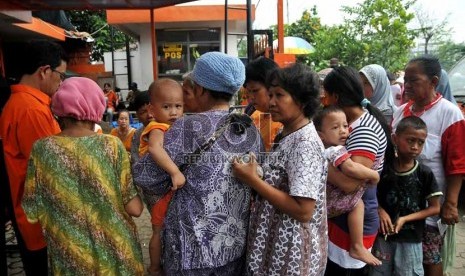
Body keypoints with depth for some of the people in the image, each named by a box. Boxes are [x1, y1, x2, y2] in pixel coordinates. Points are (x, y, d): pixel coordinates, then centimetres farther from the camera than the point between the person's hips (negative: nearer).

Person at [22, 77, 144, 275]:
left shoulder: (42, 149, -10)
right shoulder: (112, 146, -15)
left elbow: (32, 215, -3)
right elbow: (134, 208, -14)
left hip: (69, 257, 1)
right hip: (115, 252, -1)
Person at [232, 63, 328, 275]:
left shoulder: (305, 144, -23)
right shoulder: (286, 136, 5)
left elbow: (304, 211, -27)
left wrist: (253, 180, -23)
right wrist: (252, 177, -1)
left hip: (291, 253, -8)